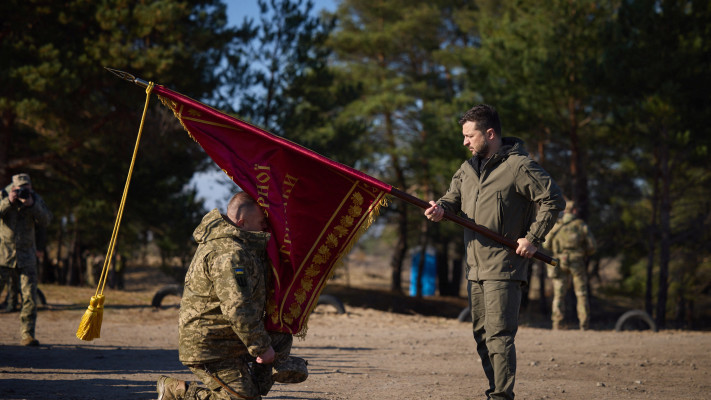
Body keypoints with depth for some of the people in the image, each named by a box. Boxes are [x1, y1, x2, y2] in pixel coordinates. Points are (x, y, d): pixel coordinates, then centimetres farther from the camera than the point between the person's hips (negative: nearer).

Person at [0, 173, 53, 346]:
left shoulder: (35, 199, 3)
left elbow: (46, 220, -9)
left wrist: (32, 205, -22)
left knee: (30, 296, -6)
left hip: (26, 255, 2)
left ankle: (27, 335, -1)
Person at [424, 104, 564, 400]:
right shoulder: (468, 168, 15)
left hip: (504, 267, -8)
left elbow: (553, 199, -9)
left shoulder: (518, 166, -9)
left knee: (498, 334, -13)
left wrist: (533, 239, -12)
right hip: (476, 266, 8)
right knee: (482, 334, 11)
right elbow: (454, 196, 12)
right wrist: (441, 208, -13)